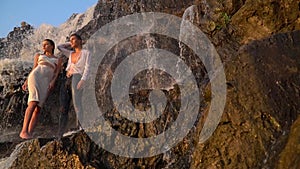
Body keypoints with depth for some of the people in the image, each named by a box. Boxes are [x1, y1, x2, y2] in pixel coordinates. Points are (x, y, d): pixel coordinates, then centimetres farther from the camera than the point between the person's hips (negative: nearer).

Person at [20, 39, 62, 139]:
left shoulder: (58, 60, 24)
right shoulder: (38, 56, 25)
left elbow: (57, 73, 11)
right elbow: (33, 69, 19)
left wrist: (53, 82, -9)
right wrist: (26, 82, 5)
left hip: (46, 82, 2)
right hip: (35, 76, -1)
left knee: (38, 108, -10)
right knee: (34, 103, -24)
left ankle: (29, 134, -14)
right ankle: (24, 131, -29)